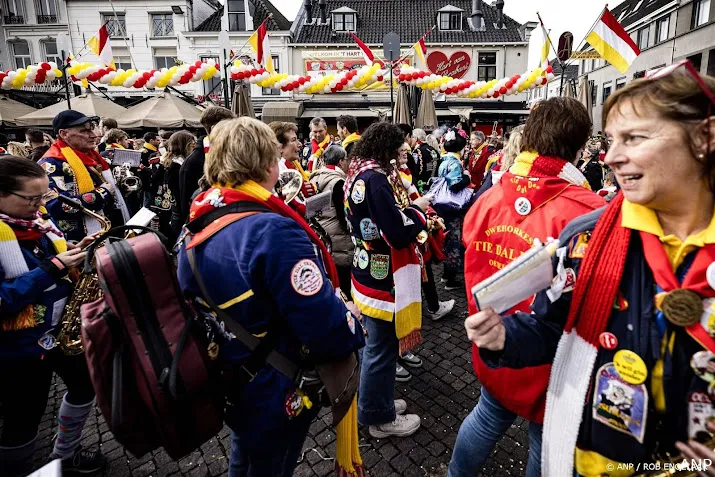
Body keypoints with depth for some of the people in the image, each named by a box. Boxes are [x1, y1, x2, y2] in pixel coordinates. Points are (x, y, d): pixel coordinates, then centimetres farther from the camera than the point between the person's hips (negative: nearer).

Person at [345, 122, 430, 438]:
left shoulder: (358, 174, 8)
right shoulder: (375, 178, -22)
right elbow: (399, 232, -26)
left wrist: (408, 209, 3)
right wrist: (417, 209, -9)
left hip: (366, 272, 10)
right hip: (383, 278, -10)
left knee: (375, 345, 23)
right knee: (382, 349, 6)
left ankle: (374, 401, 41)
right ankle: (380, 417, 25)